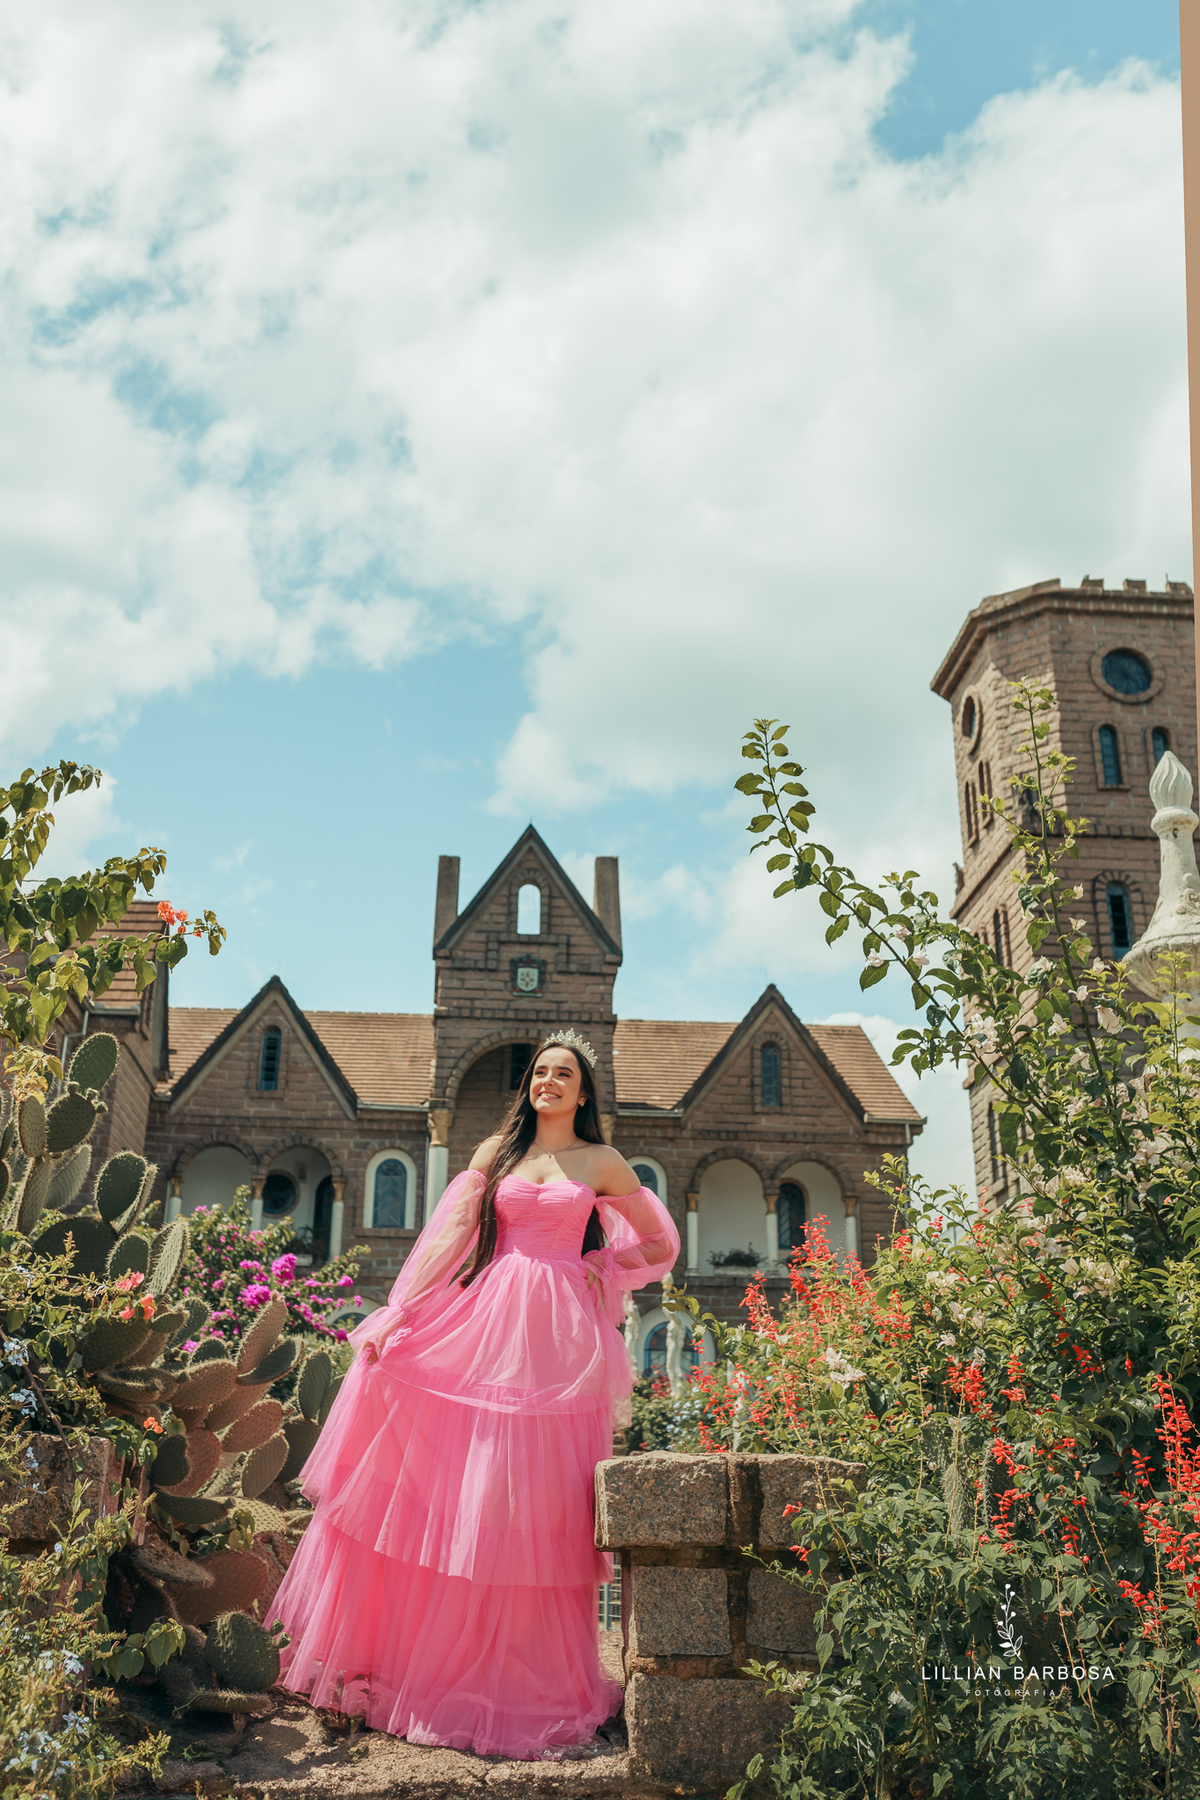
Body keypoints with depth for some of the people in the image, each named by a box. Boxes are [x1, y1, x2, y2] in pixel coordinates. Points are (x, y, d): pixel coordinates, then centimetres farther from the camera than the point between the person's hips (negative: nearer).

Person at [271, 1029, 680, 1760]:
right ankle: (431, 1658, 12)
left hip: (558, 1339, -2)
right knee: (446, 1488, 0)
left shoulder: (602, 1164, 7)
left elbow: (661, 1243, 15)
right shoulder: (498, 1152, 11)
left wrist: (598, 1267, 5)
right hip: (486, 1324, 2)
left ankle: (524, 1672, 12)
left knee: (536, 1504, 0)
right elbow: (450, 1234, 3)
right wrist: (395, 1314, -4)